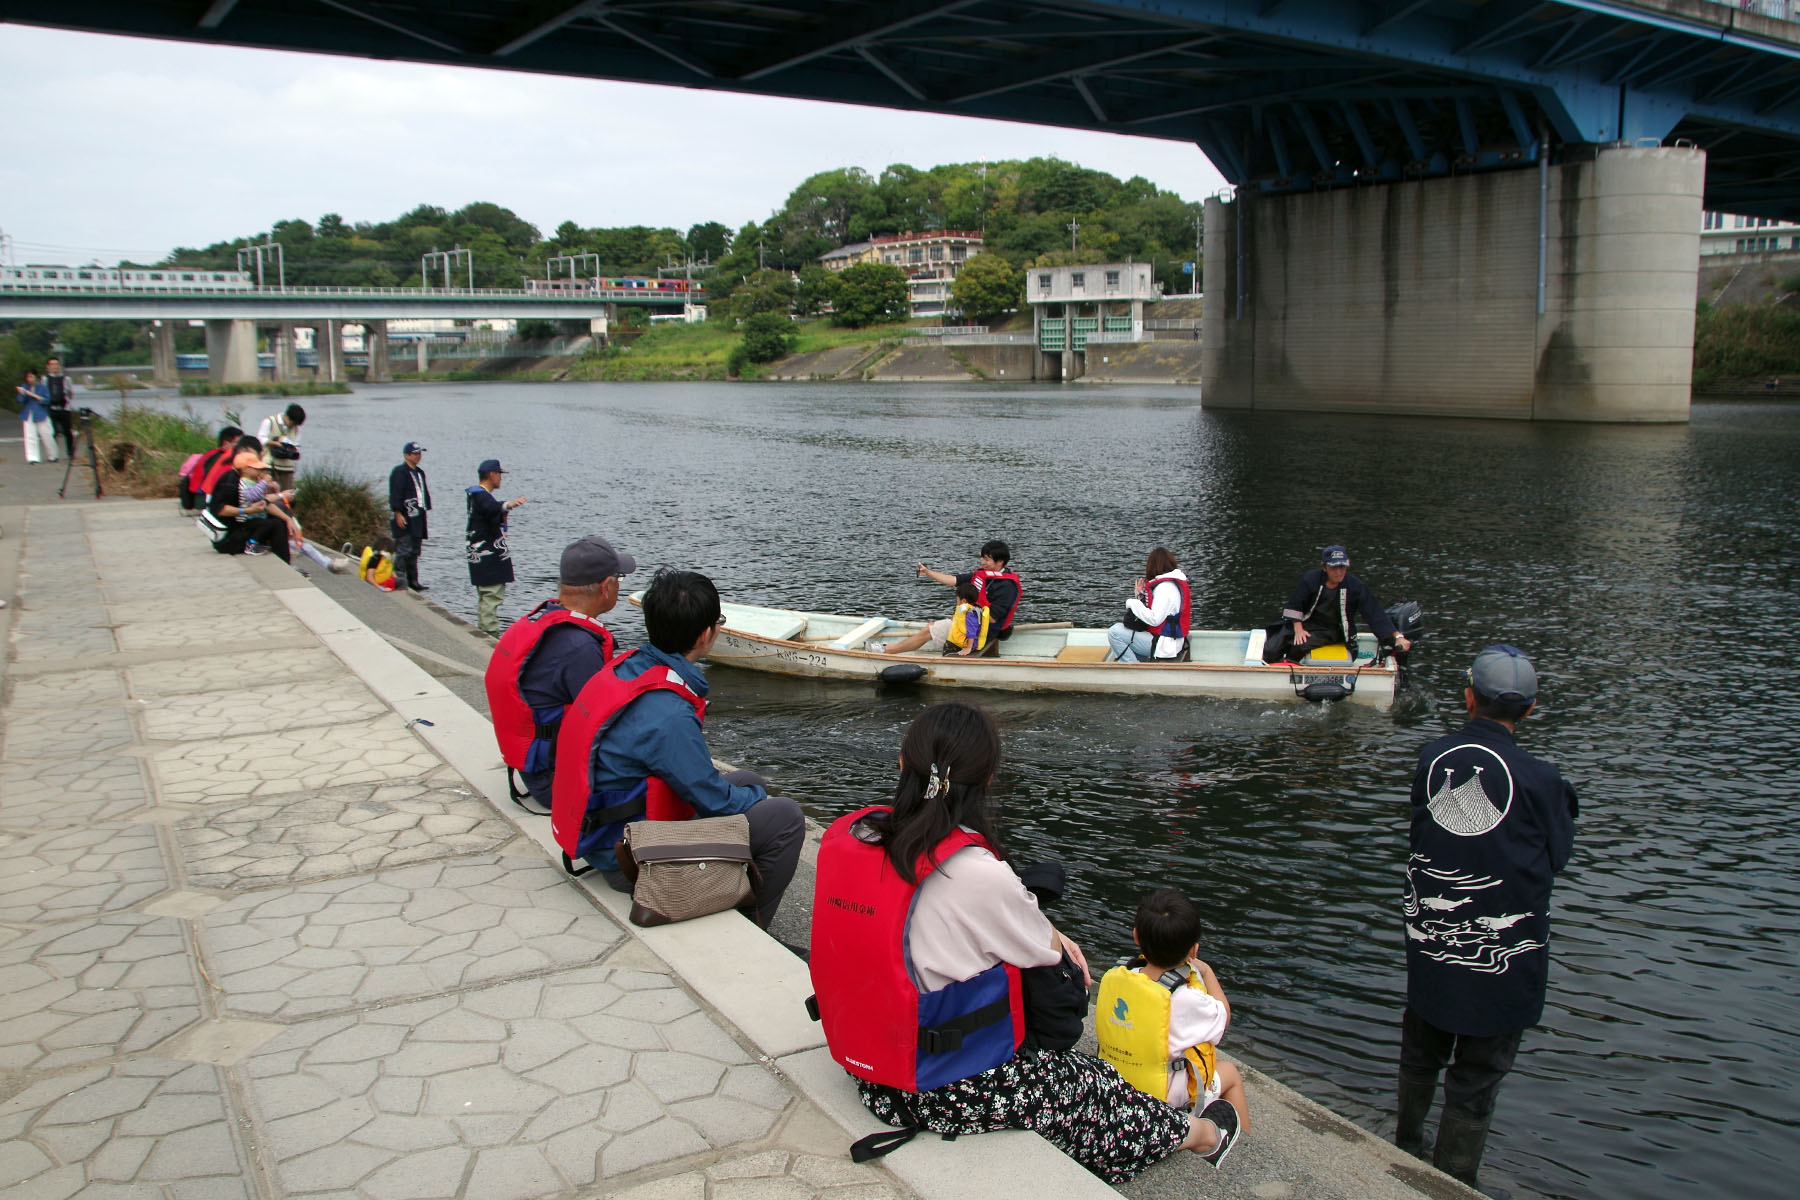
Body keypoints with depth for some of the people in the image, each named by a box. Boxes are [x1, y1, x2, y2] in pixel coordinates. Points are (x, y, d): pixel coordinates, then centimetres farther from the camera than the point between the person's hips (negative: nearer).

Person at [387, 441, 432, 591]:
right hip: (405, 517, -9)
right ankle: (400, 581, -7)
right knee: (403, 550, -9)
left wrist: (425, 511, 21)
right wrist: (398, 514, -19)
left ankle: (413, 580, 18)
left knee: (415, 550, 12)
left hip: (418, 518, 9)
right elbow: (395, 495, -14)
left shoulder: (420, 472, 19)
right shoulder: (399, 472, -8)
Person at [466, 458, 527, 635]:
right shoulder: (481, 496, -17)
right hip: (488, 556, -11)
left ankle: (482, 629, 27)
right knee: (492, 594, -13)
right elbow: (491, 507, -41)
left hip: (481, 555, 11)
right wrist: (507, 505, -59)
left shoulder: (477, 494, 17)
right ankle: (491, 633, -15)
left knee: (485, 596, 19)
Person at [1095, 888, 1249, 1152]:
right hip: (1166, 1099, -5)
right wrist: (1207, 972, 6)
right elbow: (1222, 1015, -10)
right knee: (1231, 1073, 24)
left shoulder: (1112, 977, -16)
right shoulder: (1186, 999, -30)